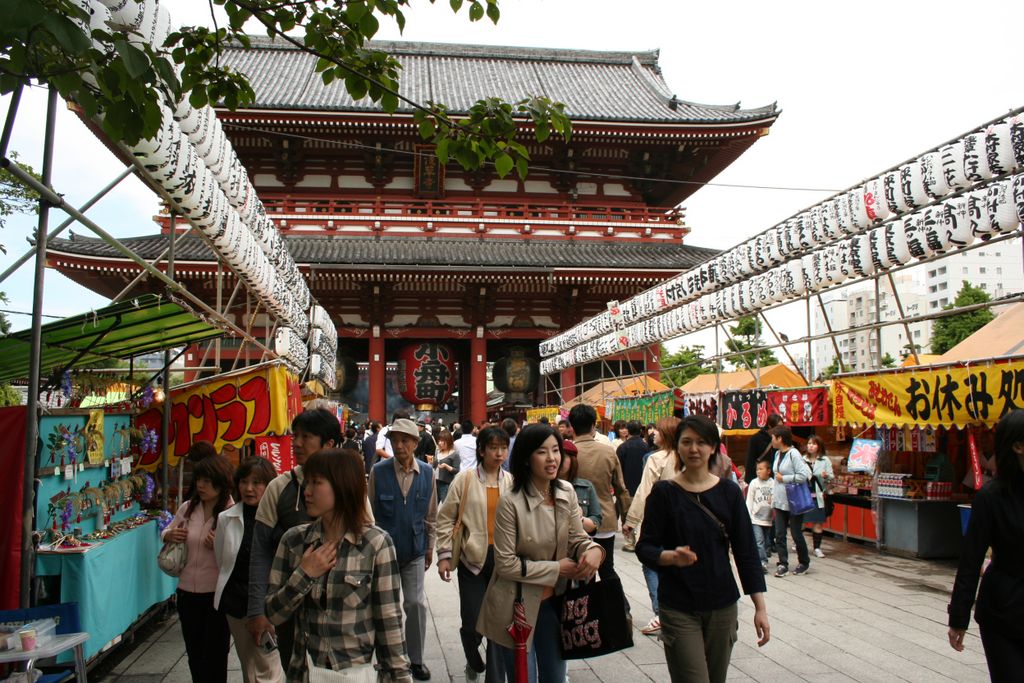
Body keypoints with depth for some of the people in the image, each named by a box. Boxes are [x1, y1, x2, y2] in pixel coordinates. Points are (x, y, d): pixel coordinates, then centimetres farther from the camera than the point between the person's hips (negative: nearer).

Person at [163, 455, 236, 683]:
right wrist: (169, 535, -4)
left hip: (217, 594, -5)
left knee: (215, 656, 8)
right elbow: (167, 531, 18)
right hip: (187, 592, 6)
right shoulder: (188, 508, 1)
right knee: (194, 655, 20)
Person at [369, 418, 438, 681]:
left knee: (416, 604, 5)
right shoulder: (378, 471, -11)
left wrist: (430, 546, 10)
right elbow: (369, 512, -3)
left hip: (414, 550, 1)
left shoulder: (427, 473, -4)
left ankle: (416, 659, 23)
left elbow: (431, 514, 5)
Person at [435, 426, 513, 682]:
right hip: (473, 559, -2)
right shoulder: (464, 479, -4)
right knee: (472, 622, 1)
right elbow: (445, 518, 0)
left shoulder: (512, 483, 2)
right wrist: (444, 555, -5)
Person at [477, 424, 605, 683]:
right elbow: (506, 564, -19)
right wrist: (557, 569, -18)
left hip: (553, 601, 5)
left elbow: (577, 538, 0)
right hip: (517, 606, -5)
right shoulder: (511, 503, -22)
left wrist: (593, 550, -23)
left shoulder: (566, 493, -5)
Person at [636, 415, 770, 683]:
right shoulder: (664, 493, -6)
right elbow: (644, 548, -6)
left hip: (722, 605, 3)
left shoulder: (729, 492, 1)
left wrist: (760, 607, -1)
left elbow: (746, 551, 3)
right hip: (678, 608, -3)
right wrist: (671, 556, -26)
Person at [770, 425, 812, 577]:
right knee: (779, 534, 3)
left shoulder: (793, 454, -15)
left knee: (796, 533, 6)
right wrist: (773, 493, 12)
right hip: (780, 501, 7)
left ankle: (804, 562, 25)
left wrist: (783, 478, -16)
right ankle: (783, 564, 9)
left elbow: (803, 475, -23)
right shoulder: (778, 454, 10)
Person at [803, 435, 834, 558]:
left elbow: (831, 477, -2)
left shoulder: (825, 460, 0)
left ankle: (817, 548, 9)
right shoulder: (803, 459, 6)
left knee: (818, 523, 2)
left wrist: (826, 476, -22)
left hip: (818, 496, -2)